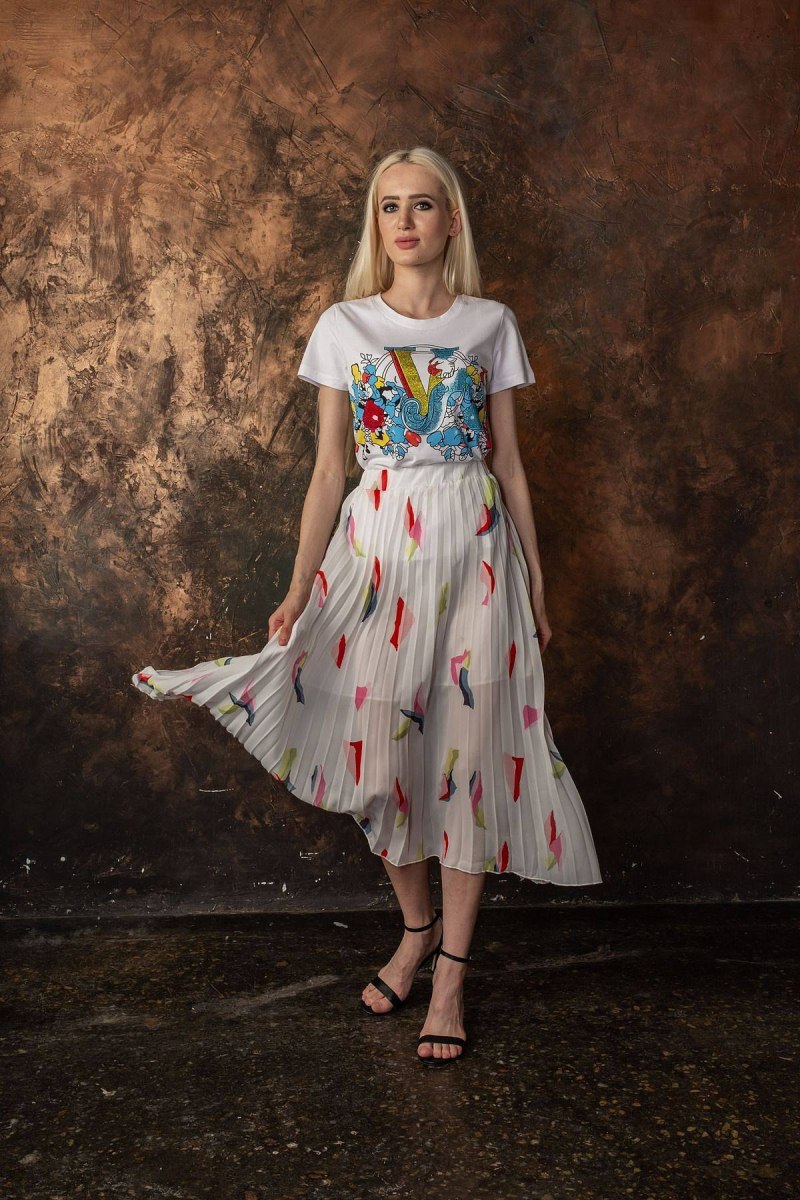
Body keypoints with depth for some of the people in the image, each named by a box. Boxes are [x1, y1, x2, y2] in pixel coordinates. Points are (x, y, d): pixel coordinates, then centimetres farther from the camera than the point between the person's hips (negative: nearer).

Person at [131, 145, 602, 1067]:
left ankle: (451, 971, 10)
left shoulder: (490, 324, 7)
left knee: (469, 748, -1)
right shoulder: (344, 326, 5)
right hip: (377, 546, 0)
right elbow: (329, 472, 3)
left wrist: (536, 588, 8)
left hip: (476, 550, 0)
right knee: (383, 746, 3)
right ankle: (416, 928, 27)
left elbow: (511, 464, 9)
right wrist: (297, 592, -4)